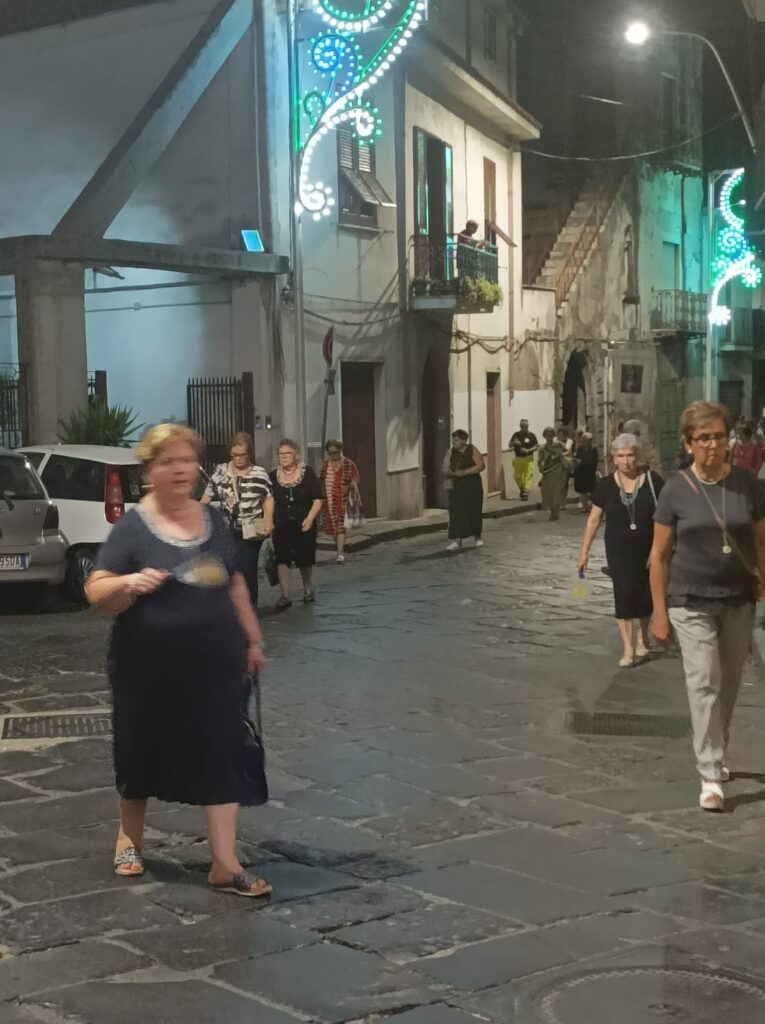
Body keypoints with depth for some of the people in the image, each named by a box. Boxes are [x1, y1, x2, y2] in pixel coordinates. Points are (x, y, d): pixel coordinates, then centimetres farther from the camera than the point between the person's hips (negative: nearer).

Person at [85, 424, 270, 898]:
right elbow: (97, 593, -12)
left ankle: (226, 865, 2)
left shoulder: (214, 521, 6)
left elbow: (236, 586, 16)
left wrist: (253, 639, 15)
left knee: (222, 757, -2)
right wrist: (129, 583, -31)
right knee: (143, 753, 13)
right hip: (150, 670, -3)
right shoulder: (132, 527, -7)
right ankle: (130, 836, 39)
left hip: (215, 664, 3)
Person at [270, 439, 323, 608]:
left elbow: (318, 499, -4)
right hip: (281, 525, 1)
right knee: (282, 559, -9)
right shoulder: (273, 476, 2)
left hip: (303, 524, -1)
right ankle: (285, 596, -8)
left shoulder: (307, 473, -4)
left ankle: (308, 589, 34)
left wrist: (310, 518, -15)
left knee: (305, 559, 12)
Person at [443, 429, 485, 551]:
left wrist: (465, 472, -20)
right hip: (456, 487, 2)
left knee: (474, 512, 7)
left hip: (472, 487, -2)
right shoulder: (451, 452, 8)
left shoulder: (473, 450, -2)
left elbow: (481, 465, -12)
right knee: (456, 512, -8)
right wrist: (448, 473, -17)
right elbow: (445, 468, 8)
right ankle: (457, 540, -10)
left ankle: (477, 537, 27)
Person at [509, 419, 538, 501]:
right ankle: (522, 489, 28)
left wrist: (528, 450, -17)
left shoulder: (531, 435, -1)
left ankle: (526, 492, -10)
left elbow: (536, 446, 0)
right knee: (517, 476, 4)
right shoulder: (516, 435, 6)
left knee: (528, 475, -11)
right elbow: (510, 445, 6)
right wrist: (514, 443, -17)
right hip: (518, 458, 3)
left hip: (528, 458, -3)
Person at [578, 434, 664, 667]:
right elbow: (594, 519, 4)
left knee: (646, 597, 8)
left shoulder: (653, 482, -6)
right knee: (623, 596, -4)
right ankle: (628, 649, 3)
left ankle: (643, 636, 36)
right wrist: (584, 551, 3)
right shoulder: (605, 486, -2)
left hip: (648, 550, 0)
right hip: (619, 552, 0)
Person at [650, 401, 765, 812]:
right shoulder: (676, 490, -6)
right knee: (704, 685, -7)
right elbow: (659, 555, -2)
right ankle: (710, 776, -3)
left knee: (728, 686, 13)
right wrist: (660, 612, -4)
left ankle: (717, 755, 34)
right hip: (691, 604, -2)